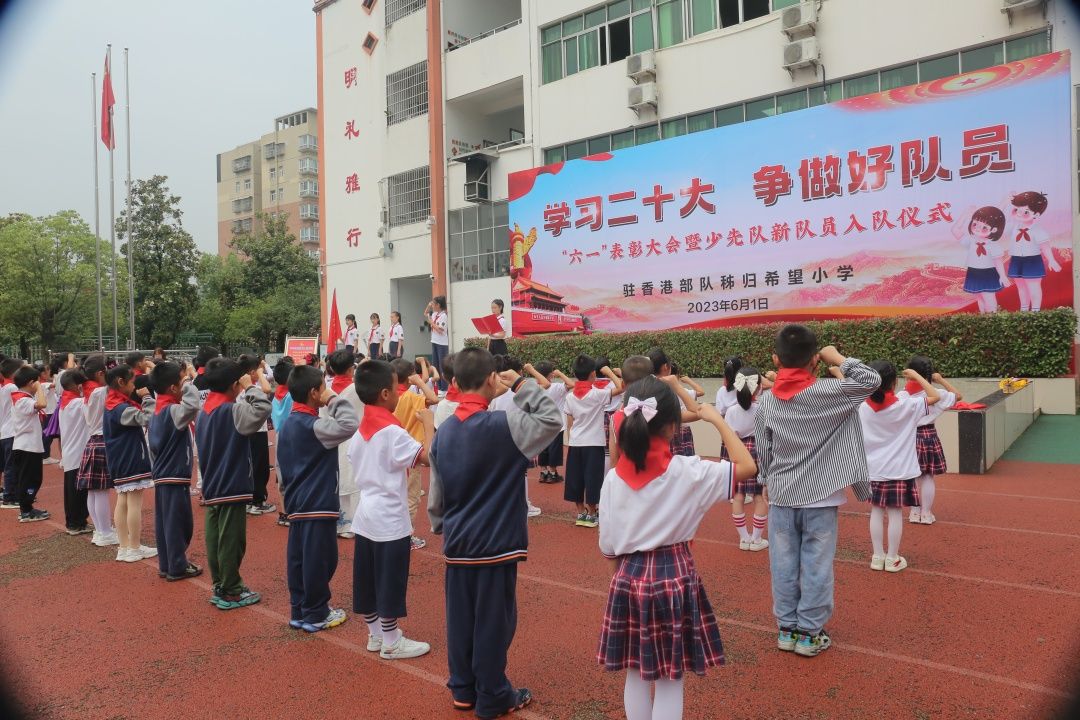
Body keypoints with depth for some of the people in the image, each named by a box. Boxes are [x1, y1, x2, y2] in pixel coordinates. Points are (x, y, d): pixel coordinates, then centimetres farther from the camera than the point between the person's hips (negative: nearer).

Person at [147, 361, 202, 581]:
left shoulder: (157, 411, 10)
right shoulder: (173, 411, -18)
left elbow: (152, 444, 17)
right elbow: (192, 405, -41)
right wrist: (189, 382, -24)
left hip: (161, 475, 9)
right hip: (175, 476, -9)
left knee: (163, 522, 14)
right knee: (178, 523, 0)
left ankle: (166, 564, 23)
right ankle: (178, 567, 8)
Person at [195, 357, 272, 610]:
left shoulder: (204, 412, 9)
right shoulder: (232, 411, -19)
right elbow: (262, 409, -34)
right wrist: (251, 387, -22)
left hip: (211, 489, 8)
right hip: (232, 489, -8)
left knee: (215, 540, 13)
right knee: (231, 542, 1)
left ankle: (220, 586, 24)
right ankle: (230, 592, 9)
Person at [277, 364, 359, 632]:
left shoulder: (289, 425, 10)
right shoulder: (312, 425, -19)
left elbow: (282, 467, 16)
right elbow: (349, 426, -34)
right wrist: (335, 399, -20)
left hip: (297, 505, 9)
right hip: (318, 505, -9)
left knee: (298, 558, 14)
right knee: (319, 560, 2)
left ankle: (299, 611, 23)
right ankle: (315, 615, 11)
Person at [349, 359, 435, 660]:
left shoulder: (359, 429, 6)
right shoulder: (392, 431, -19)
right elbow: (428, 456, -23)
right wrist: (428, 423, -12)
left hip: (365, 516, 8)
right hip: (389, 519, -8)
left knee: (367, 579, 15)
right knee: (390, 582, 4)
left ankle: (376, 634, 28)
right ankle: (391, 643, 14)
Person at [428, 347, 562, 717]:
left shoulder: (444, 431, 3)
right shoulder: (502, 424, -17)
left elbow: (435, 493, 9)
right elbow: (552, 420, -13)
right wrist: (521, 385, -9)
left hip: (457, 542, 6)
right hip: (495, 543, -6)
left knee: (460, 618, 15)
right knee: (493, 621, 6)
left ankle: (463, 689, 29)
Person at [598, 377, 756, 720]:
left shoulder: (614, 478, -5)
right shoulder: (686, 471, -14)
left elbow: (608, 544, 0)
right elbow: (746, 467, -10)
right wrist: (716, 419, -4)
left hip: (628, 577, 3)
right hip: (674, 576, -3)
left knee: (636, 674, 18)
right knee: (670, 681, 9)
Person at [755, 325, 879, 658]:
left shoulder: (766, 401, -4)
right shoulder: (827, 392, -13)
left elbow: (762, 451, 3)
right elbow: (871, 380, -6)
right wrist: (838, 359, 1)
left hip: (781, 496, 3)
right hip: (820, 496, -2)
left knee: (784, 566, 10)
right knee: (816, 566, 7)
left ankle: (787, 629, 21)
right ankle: (809, 633, 15)